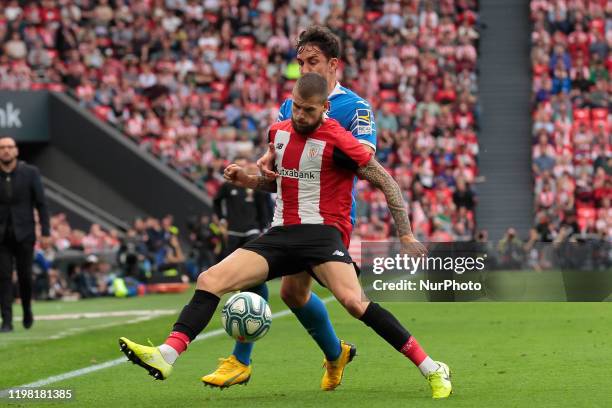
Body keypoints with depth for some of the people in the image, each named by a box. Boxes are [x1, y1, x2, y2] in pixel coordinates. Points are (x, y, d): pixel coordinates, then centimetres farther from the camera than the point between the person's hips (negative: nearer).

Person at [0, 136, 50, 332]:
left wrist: (45, 232, -6)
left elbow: (41, 203, -1)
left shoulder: (30, 172, -2)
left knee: (25, 276, 3)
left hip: (24, 233, 0)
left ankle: (27, 309, 28)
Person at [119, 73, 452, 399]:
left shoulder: (336, 141, -9)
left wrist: (406, 235, -7)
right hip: (281, 234, 7)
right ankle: (166, 356, -21)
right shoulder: (279, 132, 12)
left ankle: (432, 370, -22)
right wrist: (247, 180, 10)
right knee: (209, 281, -11)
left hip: (322, 233, -7)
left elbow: (385, 181, -4)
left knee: (354, 301, -30)